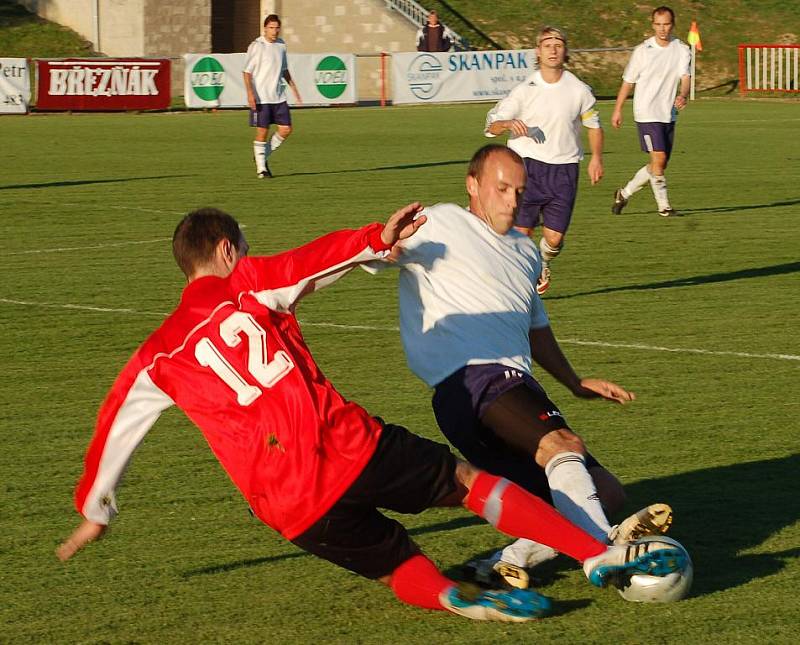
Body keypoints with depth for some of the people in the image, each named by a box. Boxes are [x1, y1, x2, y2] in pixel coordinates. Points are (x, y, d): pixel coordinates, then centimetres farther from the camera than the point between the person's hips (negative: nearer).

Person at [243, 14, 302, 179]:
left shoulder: (281, 45, 9)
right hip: (260, 97, -6)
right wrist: (250, 93, -21)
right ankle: (261, 169, 8)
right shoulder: (256, 46, -9)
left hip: (278, 97, 6)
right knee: (262, 132, -3)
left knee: (286, 129, 1)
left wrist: (293, 87, 19)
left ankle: (264, 156, 20)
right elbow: (247, 72, -11)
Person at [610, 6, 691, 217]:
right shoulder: (642, 51, -3)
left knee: (661, 165, 9)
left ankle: (625, 193, 26)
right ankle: (664, 207, -9)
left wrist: (683, 96, -31)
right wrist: (618, 110, 5)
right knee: (659, 159, -16)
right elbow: (628, 81, 4)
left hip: (668, 114, 5)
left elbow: (686, 77, -9)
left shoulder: (682, 50, 3)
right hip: (647, 113, -5)